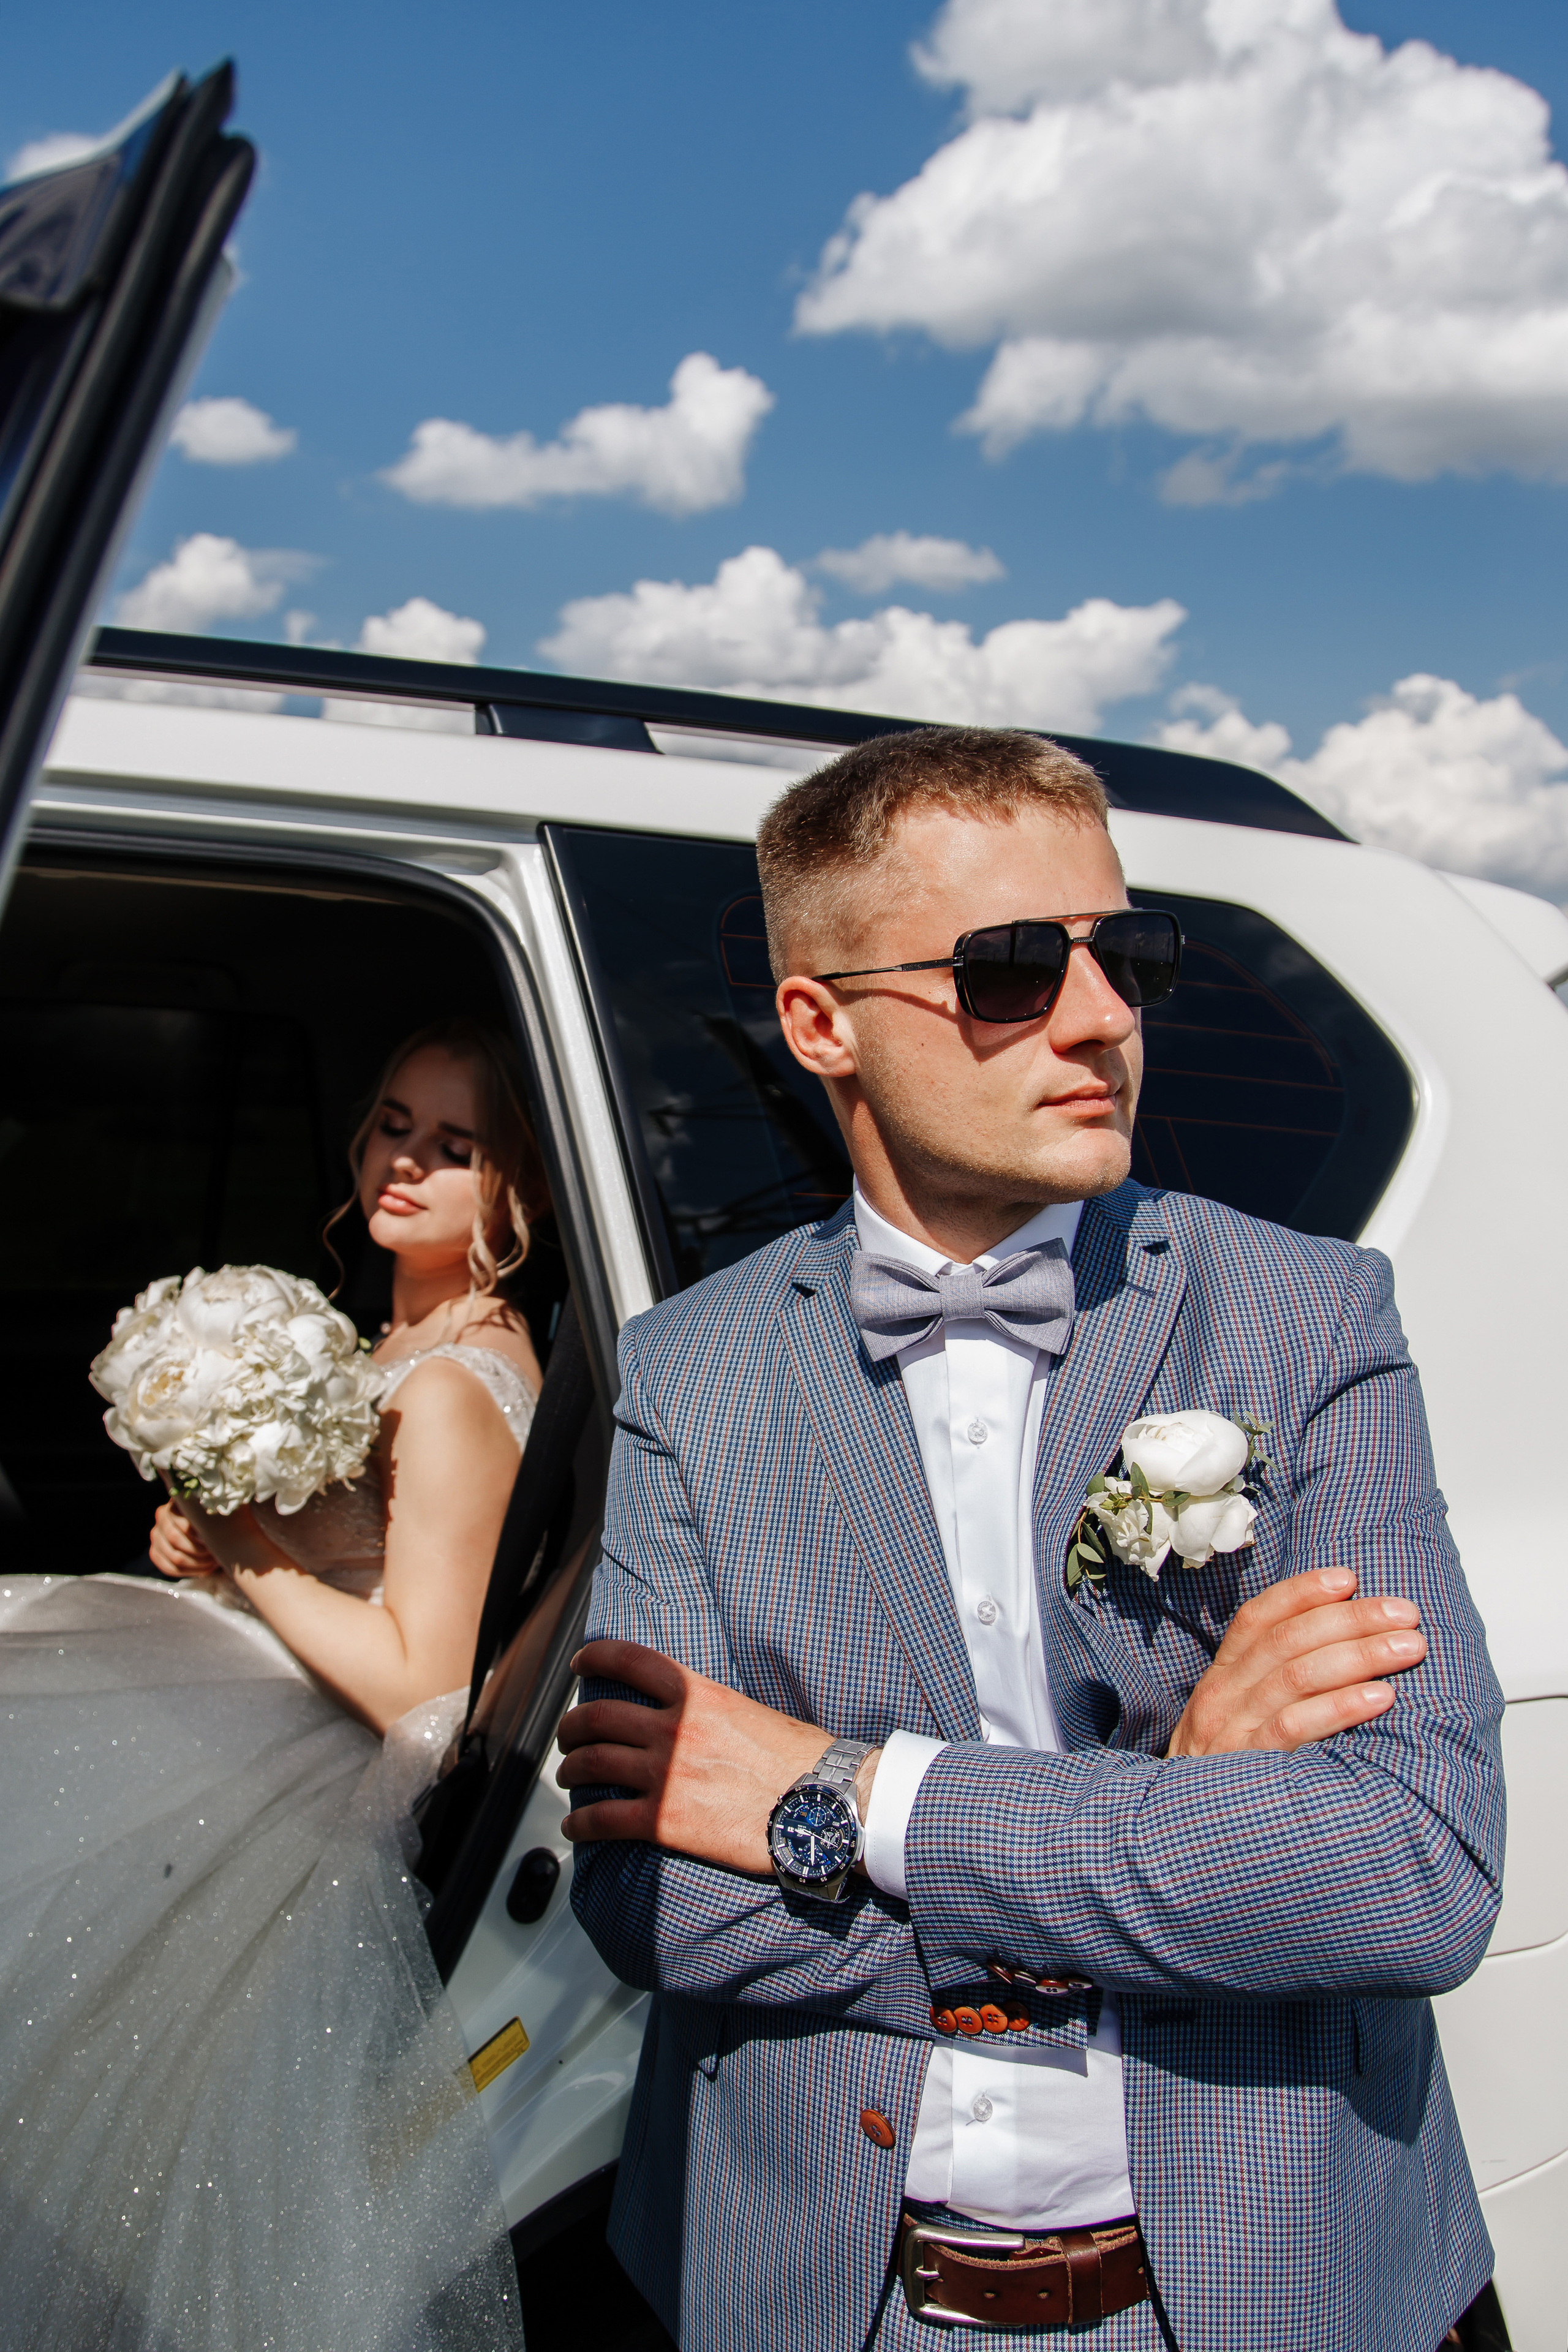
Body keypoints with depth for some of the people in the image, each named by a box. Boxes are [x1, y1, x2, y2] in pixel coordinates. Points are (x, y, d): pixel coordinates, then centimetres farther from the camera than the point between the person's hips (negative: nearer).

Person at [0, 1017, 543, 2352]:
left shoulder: (450, 1391, -24)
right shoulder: (421, 1344, 7)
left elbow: (418, 1686, -25)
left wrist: (246, 1551, -19)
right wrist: (221, 1532, -1)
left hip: (335, 1790, -9)